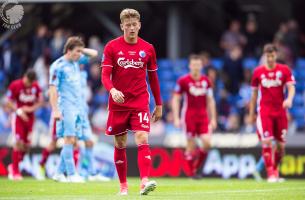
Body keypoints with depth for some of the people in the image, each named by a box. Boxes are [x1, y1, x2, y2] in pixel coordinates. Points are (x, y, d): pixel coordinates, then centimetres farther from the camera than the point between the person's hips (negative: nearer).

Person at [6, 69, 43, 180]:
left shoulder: (36, 87, 0)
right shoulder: (15, 85, -12)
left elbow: (40, 101, 8)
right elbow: (8, 102, -8)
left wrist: (31, 108, -10)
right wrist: (19, 111, -19)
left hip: (30, 117, 4)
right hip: (18, 116, -4)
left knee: (26, 145, 3)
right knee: (19, 142, -14)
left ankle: (13, 166, 23)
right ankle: (15, 171, -6)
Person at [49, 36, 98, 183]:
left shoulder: (76, 62, 13)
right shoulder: (58, 66, -8)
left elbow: (94, 54, 26)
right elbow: (53, 88, -11)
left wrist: (81, 50, 9)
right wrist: (55, 110, -17)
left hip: (77, 107, 8)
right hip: (66, 107, -8)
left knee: (73, 141, 5)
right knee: (69, 139, -11)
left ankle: (59, 173, 10)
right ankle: (71, 174, -13)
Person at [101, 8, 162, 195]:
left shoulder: (148, 48, 4)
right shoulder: (112, 47, -1)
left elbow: (153, 78, 12)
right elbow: (105, 75, -5)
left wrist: (159, 105, 13)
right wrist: (112, 90, -26)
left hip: (140, 102, 0)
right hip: (118, 103, 0)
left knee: (143, 140, -16)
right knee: (120, 144, 5)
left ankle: (145, 182, -26)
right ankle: (123, 185, 15)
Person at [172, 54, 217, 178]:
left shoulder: (206, 81, 8)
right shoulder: (183, 81, -4)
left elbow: (210, 101, 14)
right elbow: (176, 100, 0)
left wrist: (213, 119, 10)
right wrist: (176, 118, -6)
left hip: (203, 116, 3)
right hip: (189, 117, -3)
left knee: (207, 143, -10)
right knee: (191, 147, -3)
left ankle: (196, 167, 11)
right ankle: (192, 173, 8)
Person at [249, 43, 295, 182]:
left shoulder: (284, 70, 1)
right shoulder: (258, 72, 4)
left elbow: (291, 87, -8)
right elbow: (254, 94, 12)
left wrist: (289, 99, -29)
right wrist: (251, 113, 13)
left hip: (280, 111, 1)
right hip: (264, 111, -1)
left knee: (281, 145, 4)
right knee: (266, 142, -15)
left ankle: (275, 169, 28)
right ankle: (270, 173, -10)